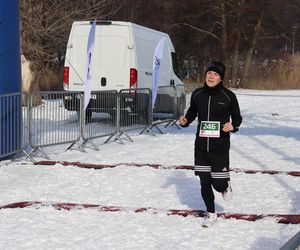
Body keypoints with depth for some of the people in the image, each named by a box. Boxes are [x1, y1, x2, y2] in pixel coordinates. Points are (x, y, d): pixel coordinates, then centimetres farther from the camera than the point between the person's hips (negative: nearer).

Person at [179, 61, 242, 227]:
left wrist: (233, 126, -17)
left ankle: (226, 186, 34)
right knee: (204, 183, 8)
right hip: (201, 146, 3)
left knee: (218, 184, -5)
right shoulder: (197, 94, 1)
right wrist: (185, 121, -4)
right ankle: (211, 214, 29)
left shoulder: (228, 96, -8)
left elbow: (237, 117, 4)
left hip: (220, 147, -3)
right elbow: (192, 112, 16)